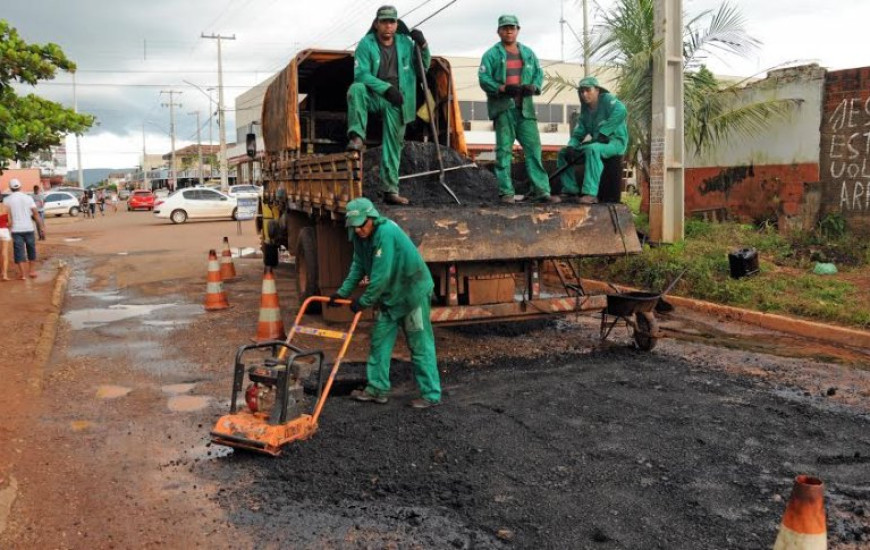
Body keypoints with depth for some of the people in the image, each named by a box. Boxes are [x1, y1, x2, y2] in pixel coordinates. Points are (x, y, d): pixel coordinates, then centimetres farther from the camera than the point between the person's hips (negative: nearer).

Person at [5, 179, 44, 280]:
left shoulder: (7, 200, -3)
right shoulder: (28, 198, -2)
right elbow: (36, 214, -6)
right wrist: (41, 226, -3)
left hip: (16, 229, -1)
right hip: (29, 228, 1)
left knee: (19, 251, 2)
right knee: (31, 249, 17)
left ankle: (22, 274, -3)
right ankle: (31, 270, 24)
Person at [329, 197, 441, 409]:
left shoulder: (386, 233, -28)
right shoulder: (360, 236, 0)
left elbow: (381, 275, -29)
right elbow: (358, 266, 11)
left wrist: (364, 301, -20)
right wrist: (343, 292, 4)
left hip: (413, 292, -9)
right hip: (390, 296, 9)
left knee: (420, 345, -4)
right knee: (380, 341, 10)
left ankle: (431, 395, 3)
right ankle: (377, 389, 19)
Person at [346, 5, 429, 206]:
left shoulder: (405, 43, 5)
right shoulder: (366, 44, -7)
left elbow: (423, 67, 12)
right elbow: (361, 74, -14)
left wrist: (423, 46, -6)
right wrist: (386, 88, -25)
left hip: (396, 101, 3)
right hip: (374, 95, -2)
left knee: (393, 144, 1)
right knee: (356, 89, -36)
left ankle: (391, 190, 8)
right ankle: (356, 137, -35)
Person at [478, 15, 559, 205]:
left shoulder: (528, 53, 17)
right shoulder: (492, 54, 3)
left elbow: (539, 73, 15)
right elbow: (483, 78, -6)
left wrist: (534, 87, -7)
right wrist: (502, 88, -20)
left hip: (525, 107, 4)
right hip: (502, 107, -3)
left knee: (533, 147, -2)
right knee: (504, 149, -2)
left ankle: (541, 190, -1)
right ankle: (506, 192, 0)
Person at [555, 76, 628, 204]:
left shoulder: (607, 99, -7)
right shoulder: (585, 111, 14)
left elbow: (620, 111, -29)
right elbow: (578, 134, 10)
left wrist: (603, 133, -32)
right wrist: (571, 147, -13)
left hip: (615, 142, -8)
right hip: (597, 142, 8)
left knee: (592, 149, -40)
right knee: (563, 153, 5)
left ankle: (591, 194, -41)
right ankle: (571, 191, -1)